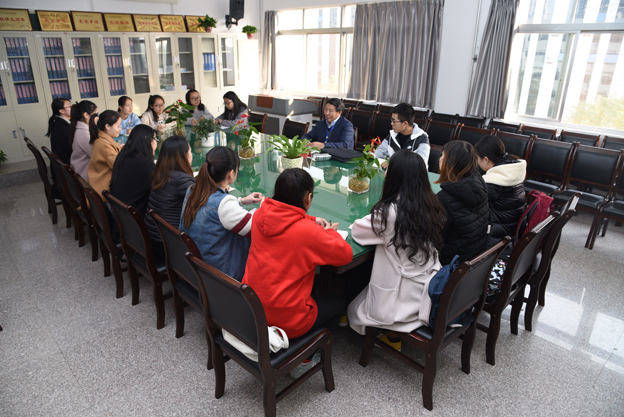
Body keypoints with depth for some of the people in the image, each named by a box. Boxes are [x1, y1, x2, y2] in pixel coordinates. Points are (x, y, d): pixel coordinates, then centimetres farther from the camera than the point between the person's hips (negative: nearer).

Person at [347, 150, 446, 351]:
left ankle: (392, 337, 16)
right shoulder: (432, 206, -6)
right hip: (429, 296, 6)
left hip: (402, 302, -5)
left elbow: (357, 230, -9)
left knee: (353, 310, 23)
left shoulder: (389, 212, -23)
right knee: (365, 289, 29)